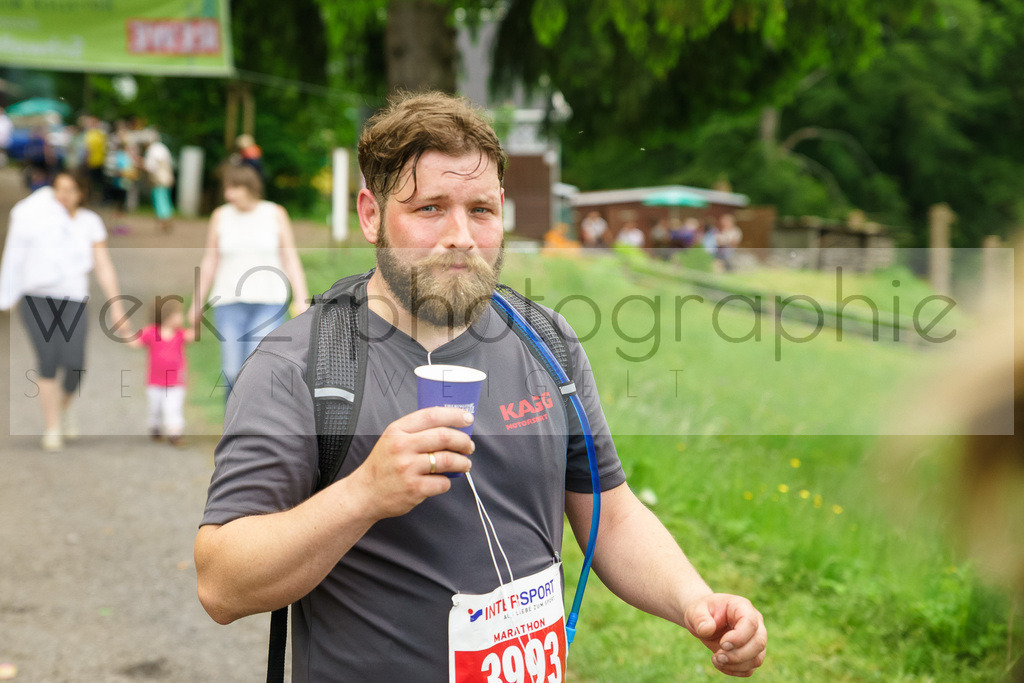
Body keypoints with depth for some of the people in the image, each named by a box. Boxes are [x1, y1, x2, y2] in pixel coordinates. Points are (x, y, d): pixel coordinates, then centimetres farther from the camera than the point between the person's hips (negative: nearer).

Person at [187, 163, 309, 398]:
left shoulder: (276, 214, -2)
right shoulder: (221, 216, 2)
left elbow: (291, 260, -2)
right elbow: (209, 263, 7)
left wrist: (302, 300, -11)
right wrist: (197, 304, 8)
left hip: (268, 303, -2)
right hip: (230, 303, 2)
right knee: (231, 373, -2)